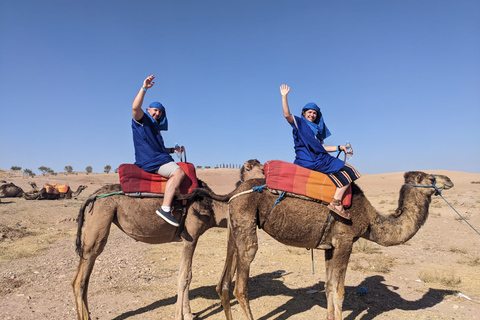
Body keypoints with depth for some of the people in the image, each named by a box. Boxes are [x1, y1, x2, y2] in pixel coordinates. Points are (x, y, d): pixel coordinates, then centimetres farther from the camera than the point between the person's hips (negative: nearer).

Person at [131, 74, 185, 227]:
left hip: (160, 159, 10)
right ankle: (165, 208, -36)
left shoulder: (155, 128, 28)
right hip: (150, 161, -10)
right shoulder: (142, 120, 3)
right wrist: (144, 88, -24)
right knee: (179, 172, -30)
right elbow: (135, 107, -20)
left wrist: (173, 150, 19)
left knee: (187, 169, 19)